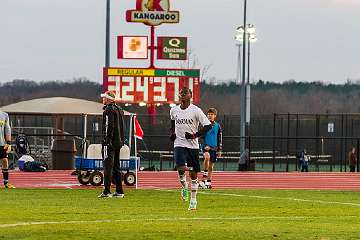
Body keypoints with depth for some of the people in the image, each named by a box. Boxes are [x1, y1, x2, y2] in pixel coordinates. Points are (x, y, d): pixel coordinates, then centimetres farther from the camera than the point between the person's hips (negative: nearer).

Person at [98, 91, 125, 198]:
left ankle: (106, 191, -15)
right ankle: (119, 191, 15)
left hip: (110, 142, -9)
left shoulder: (109, 110, -12)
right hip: (118, 142, 9)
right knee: (116, 167, 14)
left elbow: (109, 127, -19)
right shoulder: (119, 110, 17)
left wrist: (106, 142, -20)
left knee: (108, 166, -10)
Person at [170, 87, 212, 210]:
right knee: (181, 168, -22)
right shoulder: (174, 110, 5)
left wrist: (195, 135, -13)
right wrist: (172, 133, 11)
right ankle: (184, 186, 9)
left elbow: (208, 126, -6)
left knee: (193, 173, 4)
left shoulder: (196, 110, -7)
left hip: (192, 145, -1)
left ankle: (193, 200, 17)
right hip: (179, 144, 1)